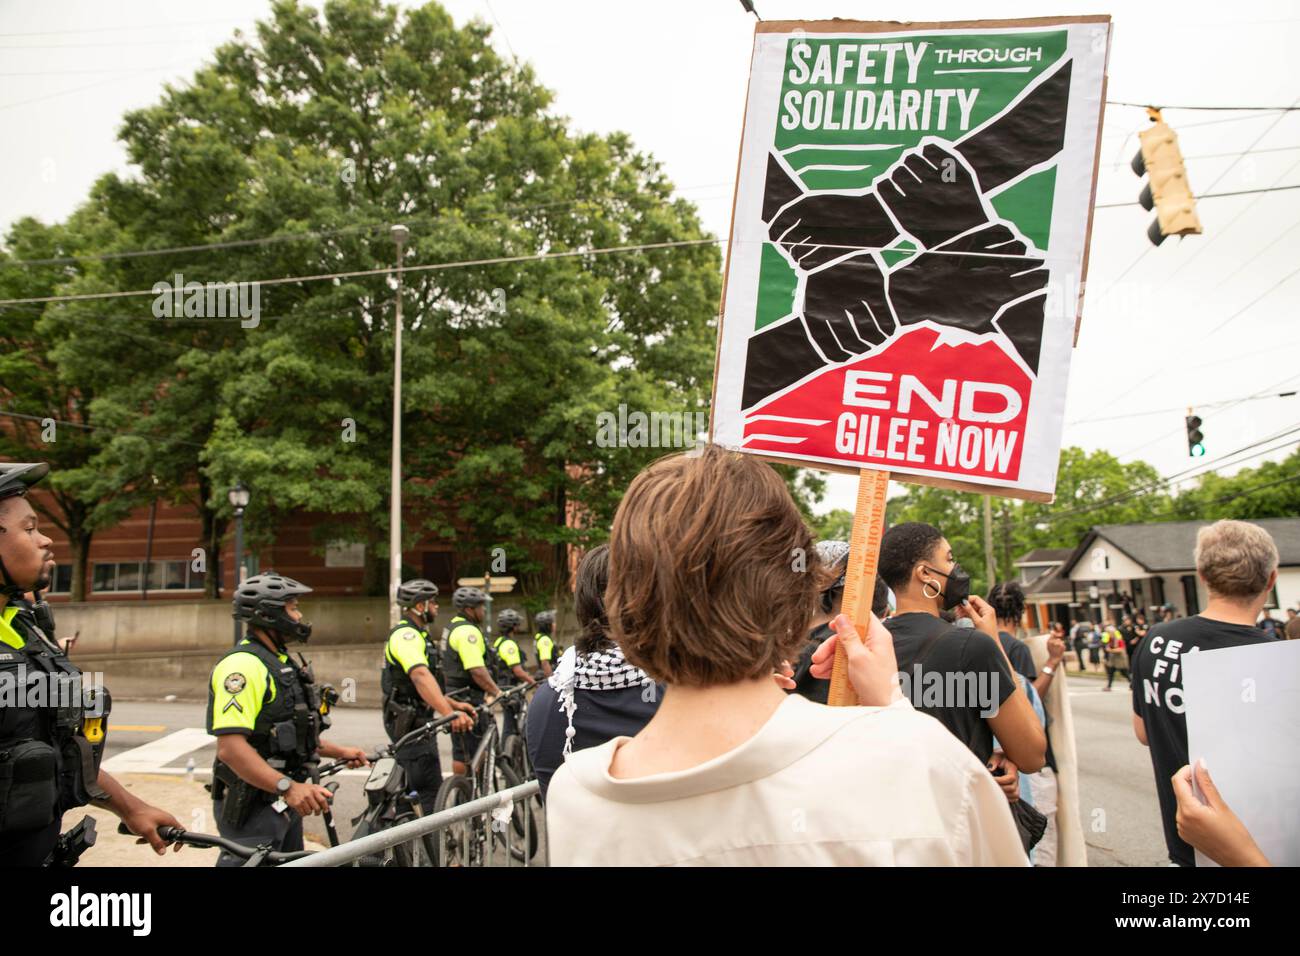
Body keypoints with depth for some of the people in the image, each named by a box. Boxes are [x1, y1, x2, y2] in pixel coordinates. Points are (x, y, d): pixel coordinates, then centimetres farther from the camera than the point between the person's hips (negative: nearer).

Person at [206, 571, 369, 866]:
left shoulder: (282, 662, 15)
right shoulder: (243, 664, -19)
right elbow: (231, 746, -28)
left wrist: (339, 752, 17)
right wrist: (288, 786, -36)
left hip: (285, 802, 10)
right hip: (253, 806, -10)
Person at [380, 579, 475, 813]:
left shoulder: (415, 635, 17)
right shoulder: (406, 635, -18)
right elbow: (420, 676, -36)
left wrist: (454, 704, 15)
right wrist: (449, 713, -48)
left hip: (416, 721, 11)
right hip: (409, 723, -11)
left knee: (416, 788, 20)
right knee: (431, 793, -11)